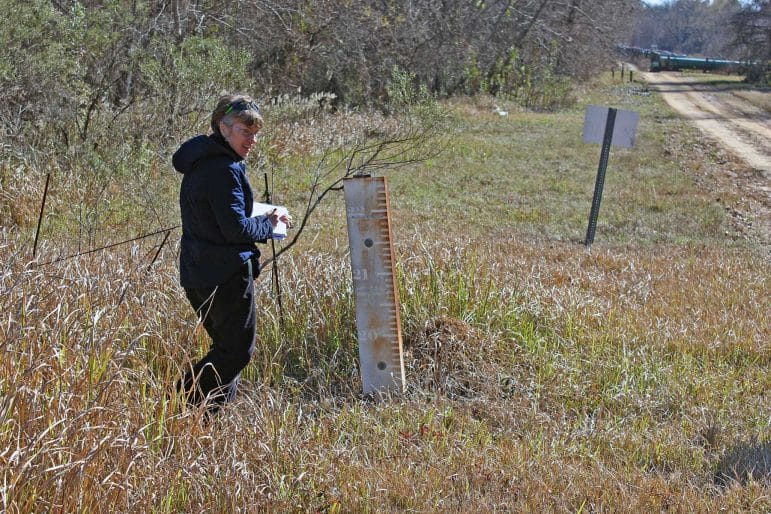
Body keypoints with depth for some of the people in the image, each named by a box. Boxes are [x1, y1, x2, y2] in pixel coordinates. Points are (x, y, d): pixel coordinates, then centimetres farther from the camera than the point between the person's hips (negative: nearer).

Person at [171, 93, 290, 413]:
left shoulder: (200, 162, 13)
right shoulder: (224, 169, -19)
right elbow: (237, 229, -22)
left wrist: (260, 220, 14)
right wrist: (268, 223, -4)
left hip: (197, 273, 10)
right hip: (226, 275, -10)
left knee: (226, 346, 18)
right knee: (238, 350, -1)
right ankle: (182, 404, -4)